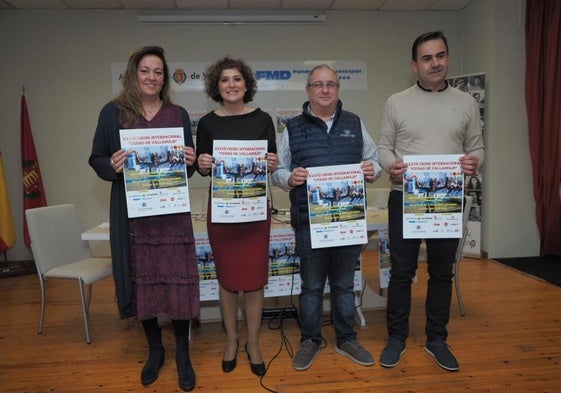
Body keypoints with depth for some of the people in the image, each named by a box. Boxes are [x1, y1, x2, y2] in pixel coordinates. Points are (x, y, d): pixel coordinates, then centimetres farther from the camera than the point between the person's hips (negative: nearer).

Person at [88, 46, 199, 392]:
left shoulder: (179, 114, 7)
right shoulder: (112, 113, 3)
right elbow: (97, 159, 6)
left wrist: (191, 162, -11)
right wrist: (112, 166, -15)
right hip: (132, 213, 0)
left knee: (178, 281, 1)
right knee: (141, 280, 10)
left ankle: (182, 354, 21)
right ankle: (155, 349, 32)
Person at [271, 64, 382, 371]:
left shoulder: (355, 124, 9)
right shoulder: (293, 128, 5)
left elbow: (374, 161, 13)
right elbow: (277, 171, 5)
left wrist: (372, 171, -8)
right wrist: (290, 178, -16)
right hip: (309, 221, -1)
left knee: (344, 283, 15)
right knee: (311, 285, 11)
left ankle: (346, 339, 33)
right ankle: (310, 340, 30)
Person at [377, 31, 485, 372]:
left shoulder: (466, 103, 7)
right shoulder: (396, 103, 2)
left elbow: (477, 147, 9)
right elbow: (383, 148, 2)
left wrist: (475, 162, -14)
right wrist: (391, 164, -19)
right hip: (405, 199, -2)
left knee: (442, 273, 12)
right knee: (402, 272, 5)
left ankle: (437, 339, 29)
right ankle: (397, 338, 23)